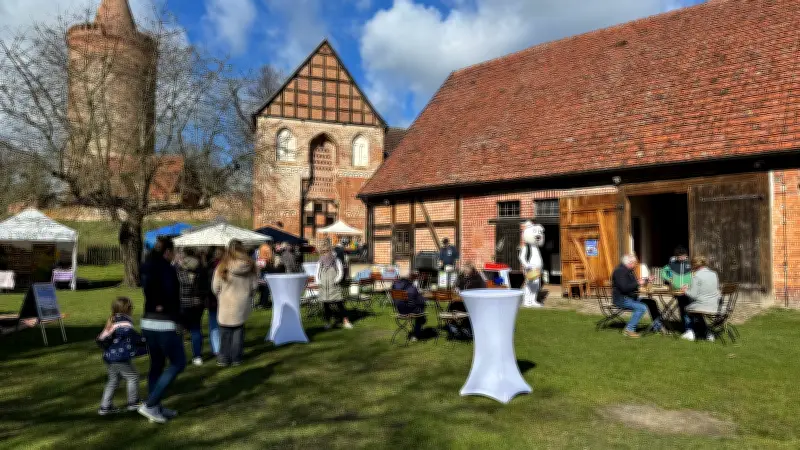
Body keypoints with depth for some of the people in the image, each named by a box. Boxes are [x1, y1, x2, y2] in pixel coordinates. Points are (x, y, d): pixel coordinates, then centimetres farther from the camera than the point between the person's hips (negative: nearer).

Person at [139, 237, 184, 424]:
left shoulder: (147, 268, 9)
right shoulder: (168, 269, -15)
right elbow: (172, 298, -18)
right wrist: (177, 323, -11)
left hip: (147, 322, 8)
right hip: (165, 324, -8)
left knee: (156, 364, 15)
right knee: (178, 363, 2)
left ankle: (156, 408, 22)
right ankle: (150, 404, -2)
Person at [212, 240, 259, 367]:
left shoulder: (223, 266, -14)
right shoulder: (250, 266, -6)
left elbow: (215, 287, -6)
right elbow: (254, 285, 1)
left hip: (227, 304, -2)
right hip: (243, 304, 2)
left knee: (225, 331, 9)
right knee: (239, 329, 13)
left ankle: (224, 358, 14)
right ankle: (236, 358, 17)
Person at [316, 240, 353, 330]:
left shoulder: (336, 261, 3)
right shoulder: (320, 263, 10)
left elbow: (340, 272, 1)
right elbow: (317, 273, 14)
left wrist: (337, 280, -16)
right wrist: (318, 282, -4)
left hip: (334, 288, -3)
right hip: (324, 288, 3)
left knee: (339, 304, -5)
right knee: (326, 305, 5)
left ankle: (345, 321, 1)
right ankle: (328, 321, 17)